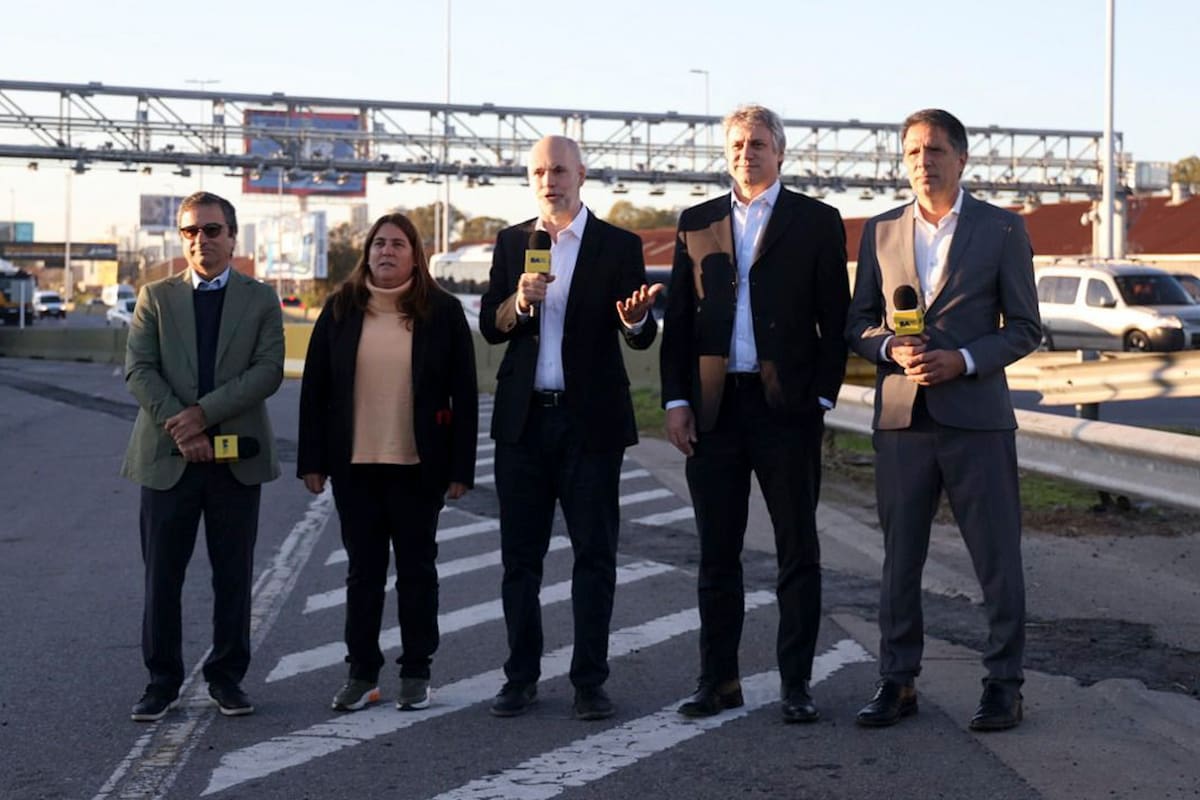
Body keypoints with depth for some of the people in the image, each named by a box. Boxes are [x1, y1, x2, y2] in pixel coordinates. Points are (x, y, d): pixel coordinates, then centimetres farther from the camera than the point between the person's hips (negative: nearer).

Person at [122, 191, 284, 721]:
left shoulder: (260, 300, 6)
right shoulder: (156, 298, 8)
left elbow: (269, 370, -6)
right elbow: (138, 371, -2)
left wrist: (203, 413, -16)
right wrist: (180, 428, -15)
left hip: (237, 457, 0)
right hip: (168, 457, 0)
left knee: (233, 576, 6)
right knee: (161, 575, 3)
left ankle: (226, 676, 17)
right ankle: (162, 680, 13)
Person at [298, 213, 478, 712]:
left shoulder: (442, 312, -1)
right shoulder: (341, 311, 5)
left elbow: (464, 394, -2)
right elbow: (314, 388, 5)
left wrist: (460, 467, -7)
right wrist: (312, 461, 0)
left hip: (418, 466, -2)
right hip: (354, 465, 2)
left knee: (417, 568, 7)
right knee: (363, 569, 8)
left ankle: (417, 674, 16)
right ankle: (362, 674, 15)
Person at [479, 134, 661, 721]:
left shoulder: (619, 246, 2)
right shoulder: (512, 243, 11)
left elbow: (641, 340, -2)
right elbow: (490, 326, 7)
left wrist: (635, 318, -25)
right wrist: (519, 301, -14)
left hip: (590, 420, -2)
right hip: (523, 419, 3)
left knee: (595, 555, 1)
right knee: (520, 555, 6)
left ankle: (590, 682, 8)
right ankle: (521, 677, 15)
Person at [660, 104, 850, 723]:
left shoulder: (817, 222, 4)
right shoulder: (696, 223, 12)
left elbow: (835, 320, 2)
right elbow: (677, 319, 10)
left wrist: (821, 398, -6)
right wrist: (676, 402, 2)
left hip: (786, 408, -2)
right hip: (712, 410, 3)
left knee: (798, 552, 2)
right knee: (717, 553, 8)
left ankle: (797, 683, 10)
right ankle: (719, 679, 16)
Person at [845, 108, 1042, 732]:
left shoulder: (1003, 230, 2)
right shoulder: (880, 232, 10)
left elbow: (1024, 328, 2)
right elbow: (858, 322, 13)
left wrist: (963, 360, -13)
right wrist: (892, 347, -9)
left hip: (976, 418, -2)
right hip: (900, 419, 3)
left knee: (998, 558, 1)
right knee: (899, 558, 7)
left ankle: (1003, 682, 12)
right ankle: (898, 681, 16)